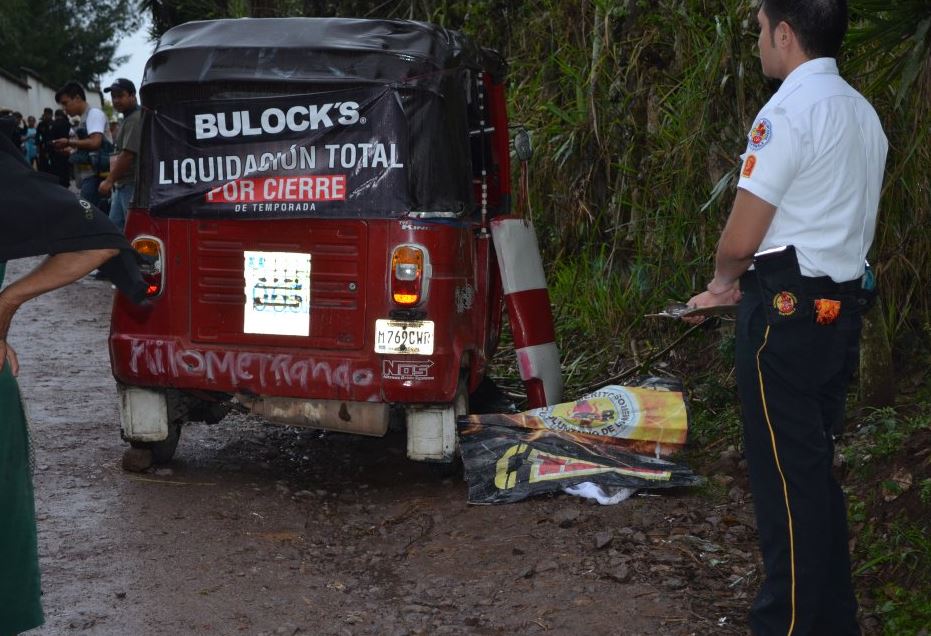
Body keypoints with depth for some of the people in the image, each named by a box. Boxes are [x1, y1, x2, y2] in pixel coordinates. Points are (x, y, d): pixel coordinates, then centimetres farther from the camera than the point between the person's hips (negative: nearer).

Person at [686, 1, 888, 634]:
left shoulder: (789, 111, -15)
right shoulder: (863, 113, 14)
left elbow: (741, 238, -16)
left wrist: (723, 279, 7)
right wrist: (742, 287, 21)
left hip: (787, 313, -9)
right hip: (842, 306, 9)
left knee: (785, 475, -1)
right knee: (817, 468, 16)